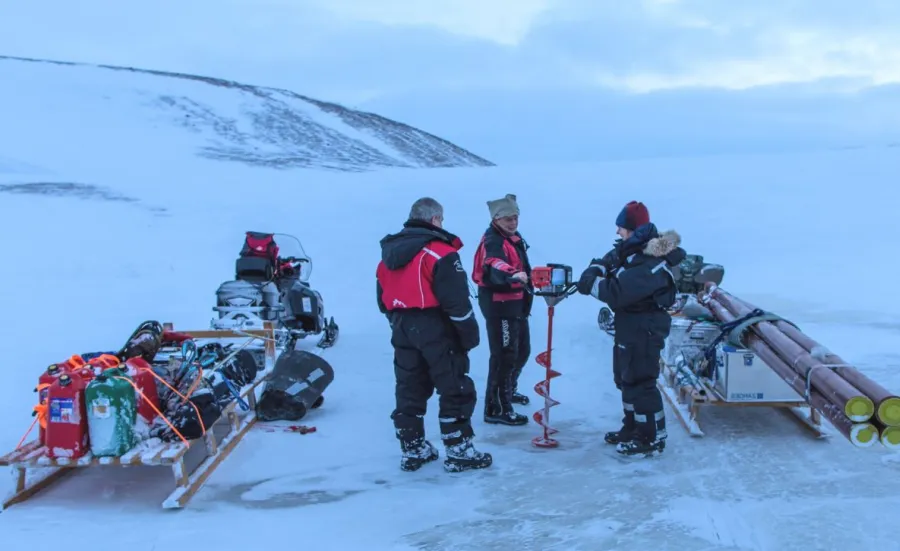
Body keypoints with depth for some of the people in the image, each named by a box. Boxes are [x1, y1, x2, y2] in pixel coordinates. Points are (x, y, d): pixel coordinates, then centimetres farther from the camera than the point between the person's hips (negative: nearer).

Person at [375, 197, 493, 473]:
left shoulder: (389, 254, 11)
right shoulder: (441, 252, -13)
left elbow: (383, 299, 16)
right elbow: (456, 300, -16)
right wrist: (469, 333, -8)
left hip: (402, 330, 7)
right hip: (435, 331, -7)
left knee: (410, 389, 13)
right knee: (456, 389, 1)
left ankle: (412, 450, 19)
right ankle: (458, 451, 3)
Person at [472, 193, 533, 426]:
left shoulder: (514, 237, 11)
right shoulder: (493, 241, -20)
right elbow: (495, 266, -42)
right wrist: (513, 274, -60)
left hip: (517, 304, 10)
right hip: (499, 305, -10)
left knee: (522, 351, 22)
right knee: (504, 356, -10)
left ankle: (508, 390, 43)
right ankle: (496, 409, -4)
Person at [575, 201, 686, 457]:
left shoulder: (651, 263, -26)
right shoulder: (630, 249, 5)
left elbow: (618, 291, -32)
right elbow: (609, 261, 7)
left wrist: (591, 285, -19)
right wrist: (594, 270, -15)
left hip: (645, 329, -11)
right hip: (629, 324, 11)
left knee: (640, 381, -4)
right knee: (625, 377, 20)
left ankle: (652, 438, 6)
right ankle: (632, 427, 34)